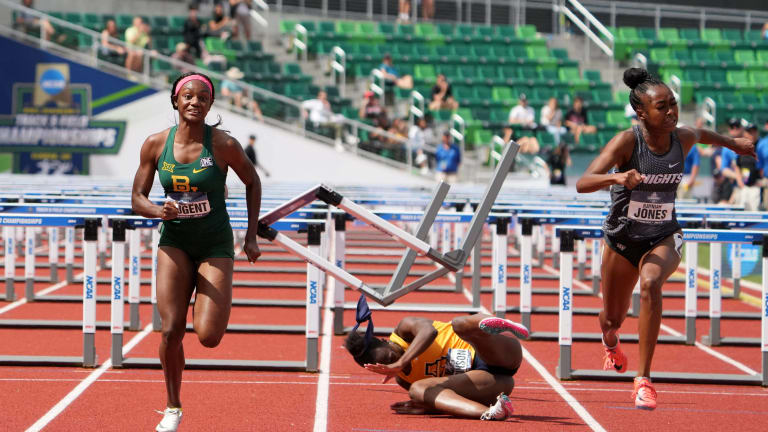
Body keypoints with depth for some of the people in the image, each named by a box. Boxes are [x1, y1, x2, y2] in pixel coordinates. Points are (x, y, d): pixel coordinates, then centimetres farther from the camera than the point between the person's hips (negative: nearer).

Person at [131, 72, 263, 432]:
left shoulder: (223, 144, -13)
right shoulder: (155, 144, -6)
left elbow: (252, 182, 4)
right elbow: (137, 199, 2)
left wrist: (251, 236, 3)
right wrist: (159, 211, -21)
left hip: (215, 246, -2)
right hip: (174, 243, 2)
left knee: (209, 337, -12)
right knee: (171, 331, -9)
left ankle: (207, 306, 27)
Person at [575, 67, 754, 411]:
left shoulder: (682, 139, -10)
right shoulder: (627, 142, -22)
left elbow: (702, 134, 17)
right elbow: (582, 184, -33)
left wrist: (733, 143, 35)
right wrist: (616, 177, -52)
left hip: (663, 238, 1)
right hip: (622, 239, -1)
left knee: (651, 282, -33)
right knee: (612, 318, 16)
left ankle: (643, 379, -28)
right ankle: (611, 343, 58)